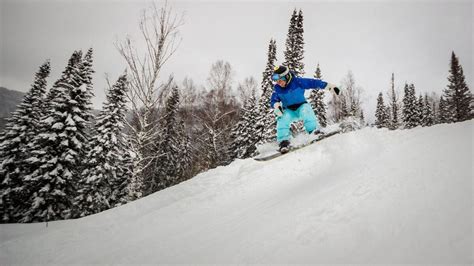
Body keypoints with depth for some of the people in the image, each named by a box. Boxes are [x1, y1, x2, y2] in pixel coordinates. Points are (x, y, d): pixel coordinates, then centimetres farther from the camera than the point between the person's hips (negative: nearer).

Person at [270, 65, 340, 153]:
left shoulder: (297, 81, -17)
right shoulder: (277, 89, -8)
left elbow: (314, 83, -15)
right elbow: (273, 100, -7)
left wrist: (330, 86, -16)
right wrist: (276, 105, -32)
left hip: (301, 106, -2)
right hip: (289, 111, 2)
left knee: (306, 111, -35)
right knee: (282, 119, -26)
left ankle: (314, 131, -37)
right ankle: (284, 141, -26)